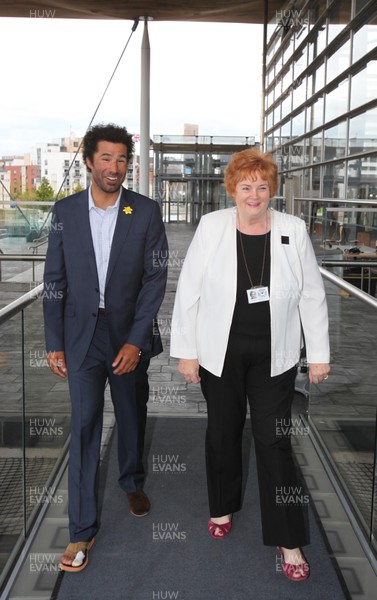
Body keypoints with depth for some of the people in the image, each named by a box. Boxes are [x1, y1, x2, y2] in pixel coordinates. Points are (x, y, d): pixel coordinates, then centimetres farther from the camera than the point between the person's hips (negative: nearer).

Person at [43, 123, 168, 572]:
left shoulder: (146, 212, -4)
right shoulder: (65, 211, 0)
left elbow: (156, 277, -6)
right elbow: (54, 281, 2)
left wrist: (137, 339, -12)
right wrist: (55, 343, -1)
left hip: (129, 334, 1)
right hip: (82, 335, 0)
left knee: (132, 417, 16)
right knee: (84, 426, 0)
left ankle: (132, 482, 45)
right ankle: (82, 530, 11)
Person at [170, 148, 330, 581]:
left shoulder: (294, 230, -5)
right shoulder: (210, 227, -8)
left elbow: (312, 295, 0)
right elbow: (188, 291, -4)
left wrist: (319, 354, 0)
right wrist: (185, 350, -5)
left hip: (273, 355, 0)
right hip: (220, 351, 1)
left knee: (274, 441, 2)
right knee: (223, 430, 17)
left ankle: (289, 541, 17)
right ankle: (223, 506, 42)